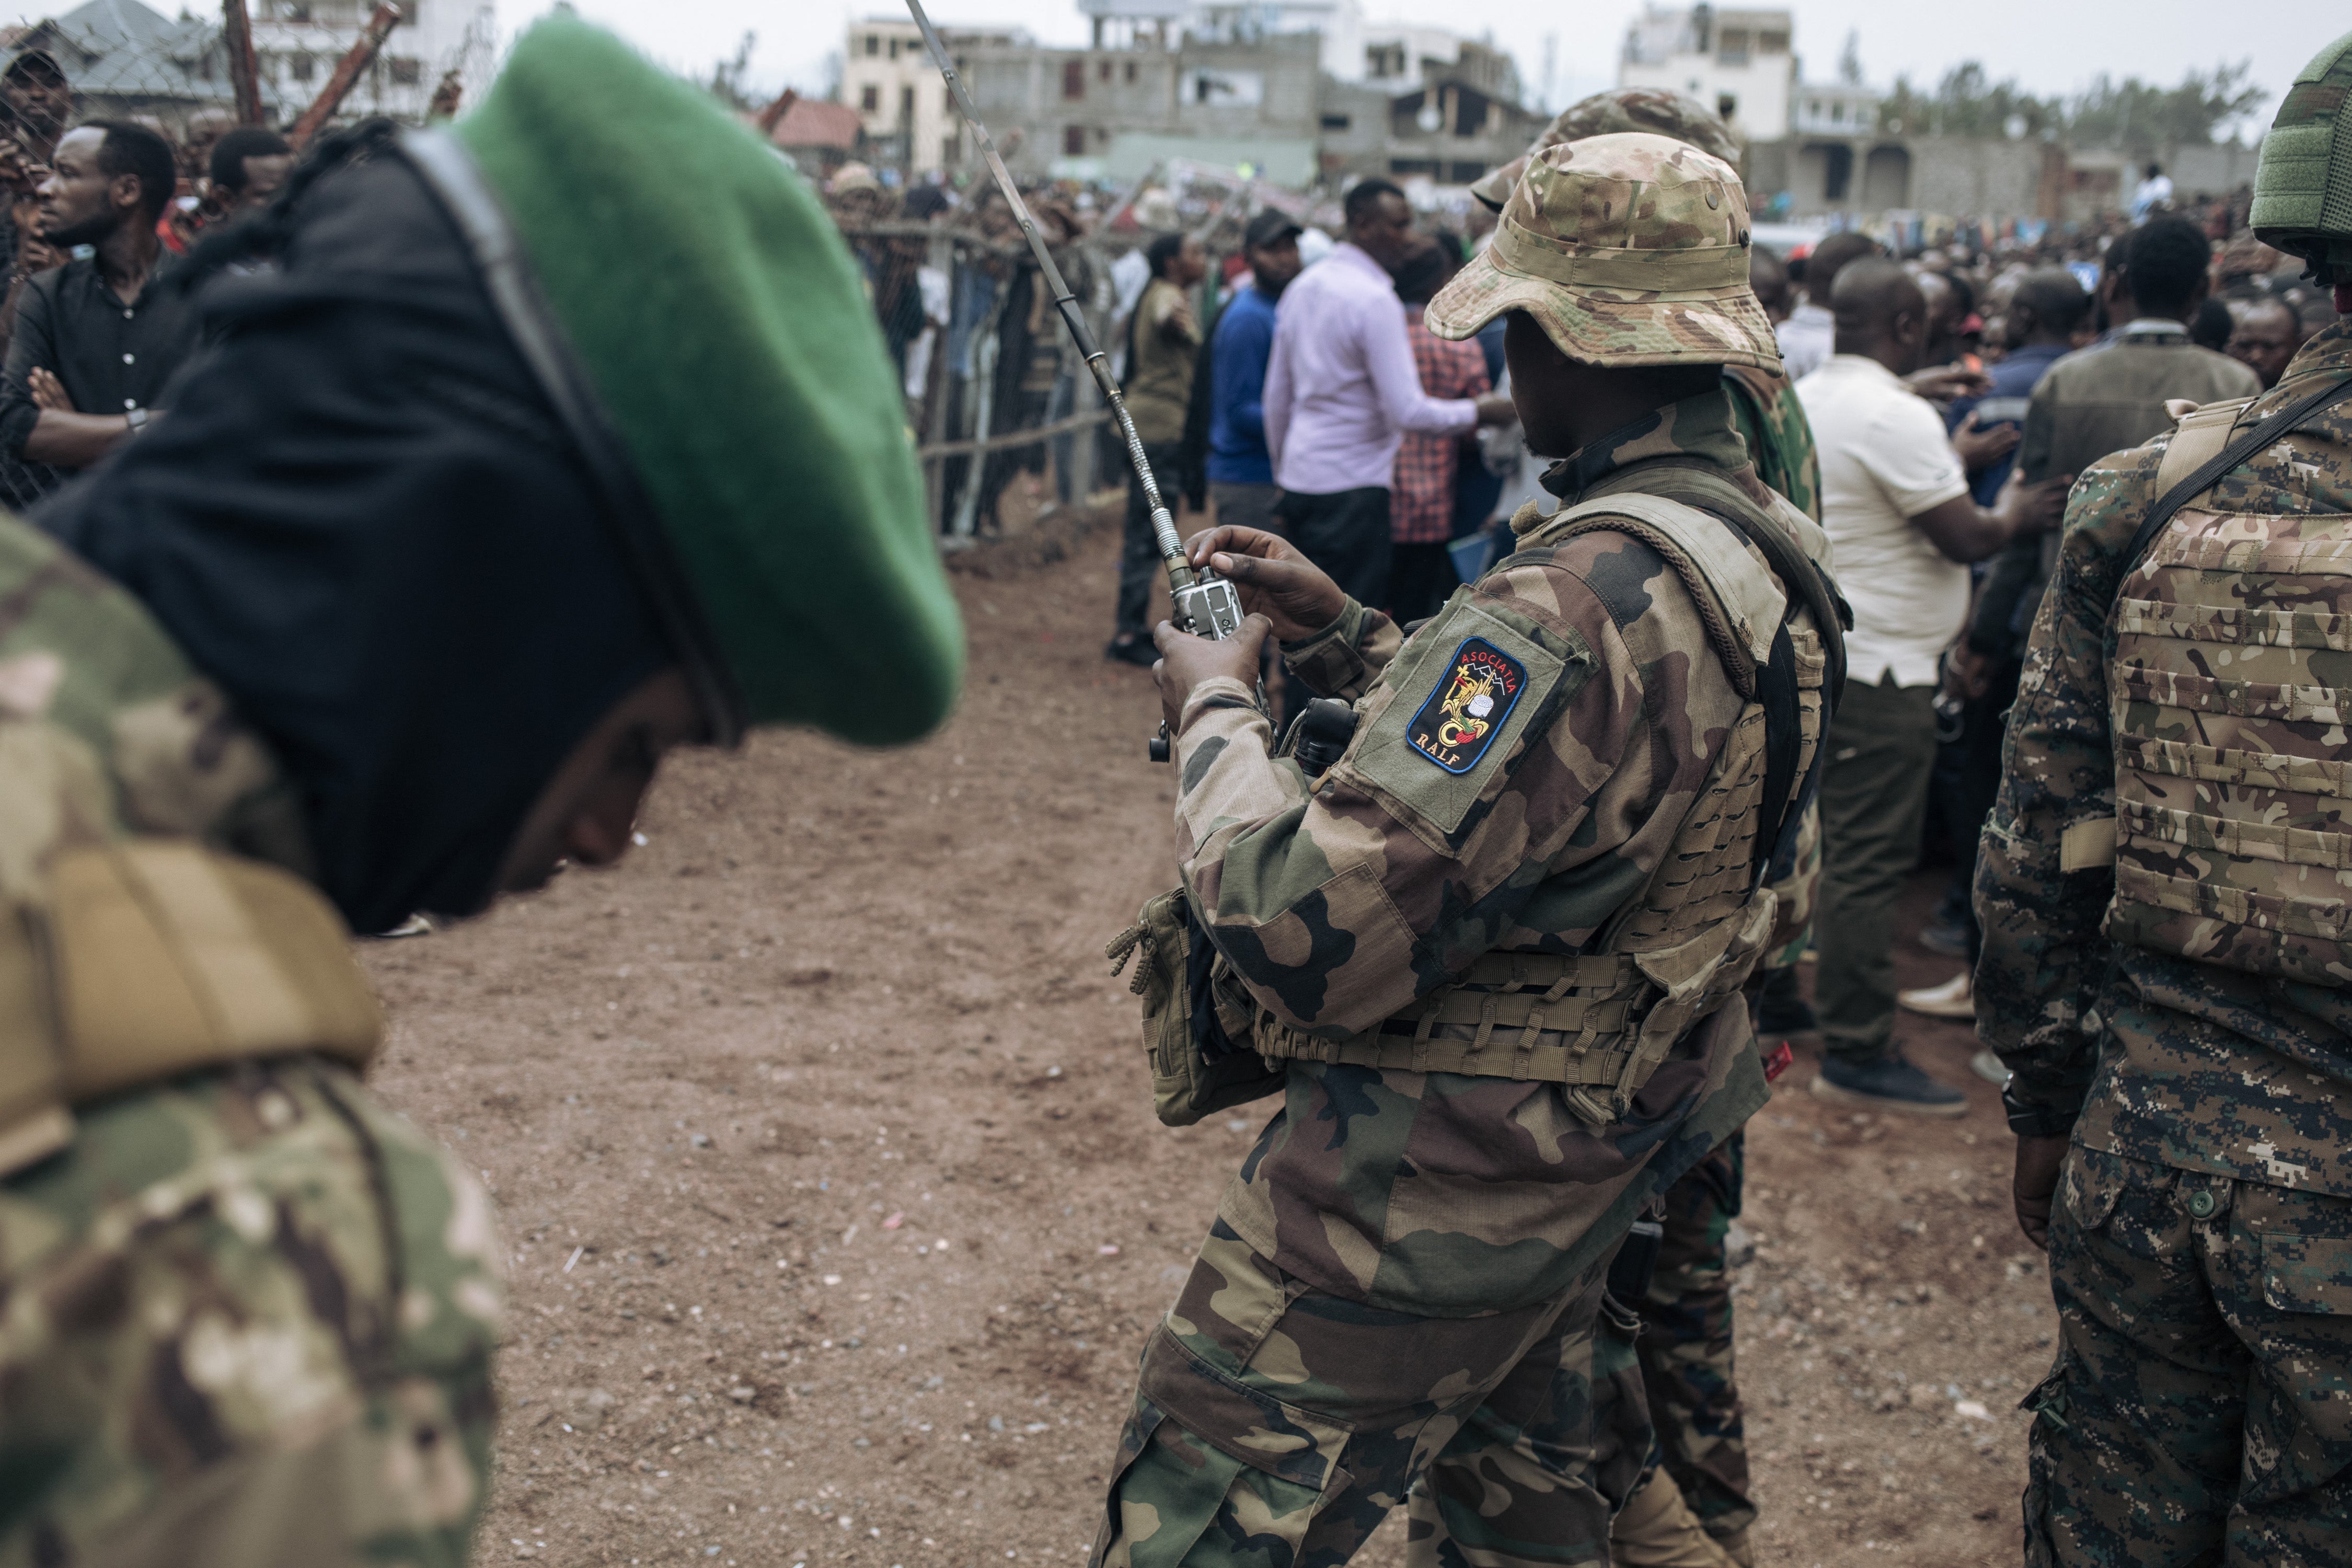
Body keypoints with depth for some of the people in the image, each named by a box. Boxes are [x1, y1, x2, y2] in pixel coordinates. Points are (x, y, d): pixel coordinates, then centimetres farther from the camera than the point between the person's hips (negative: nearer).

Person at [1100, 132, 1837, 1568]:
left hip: (1431, 1180, -10)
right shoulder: (1768, 552, 2)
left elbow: (1309, 933, -32)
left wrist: (1218, 717, -14)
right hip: (1588, 1174, 10)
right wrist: (1348, 637, 10)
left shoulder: (1582, 599, -31)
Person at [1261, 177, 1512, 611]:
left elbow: (1277, 396, 18)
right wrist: (1477, 412, -6)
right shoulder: (1373, 298, -15)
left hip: (1300, 476, 9)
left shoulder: (1303, 287, 11)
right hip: (1352, 486, -8)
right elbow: (1407, 411, -19)